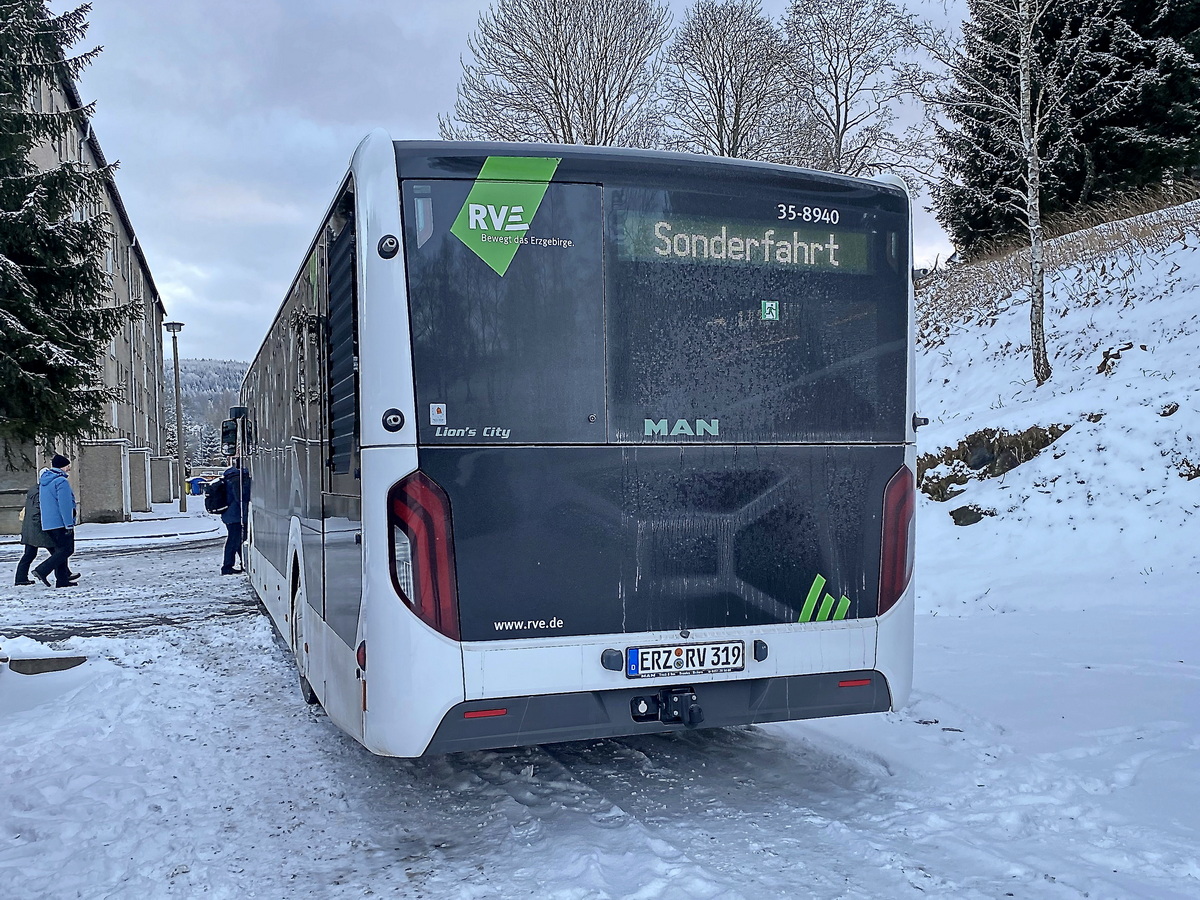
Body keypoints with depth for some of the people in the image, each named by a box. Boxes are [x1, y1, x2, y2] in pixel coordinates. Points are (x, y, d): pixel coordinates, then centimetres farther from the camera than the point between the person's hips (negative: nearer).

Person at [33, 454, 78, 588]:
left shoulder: (43, 481, 15)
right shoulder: (61, 481, -14)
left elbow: (40, 501, 23)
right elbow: (65, 505, -19)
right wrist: (69, 524, -19)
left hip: (47, 524, 9)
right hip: (60, 523, -9)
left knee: (60, 550, 13)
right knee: (66, 550, -4)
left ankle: (62, 579, 11)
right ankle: (42, 571, -14)